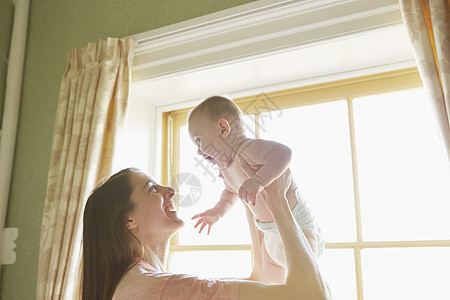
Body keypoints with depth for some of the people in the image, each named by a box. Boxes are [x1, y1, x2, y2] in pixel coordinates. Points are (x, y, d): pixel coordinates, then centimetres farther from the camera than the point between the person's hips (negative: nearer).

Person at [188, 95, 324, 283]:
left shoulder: (249, 147, -26)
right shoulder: (226, 169, 3)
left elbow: (283, 153, -44)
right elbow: (230, 192, 23)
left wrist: (258, 180, -54)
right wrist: (217, 211, 9)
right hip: (270, 231, 9)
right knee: (273, 280, 22)